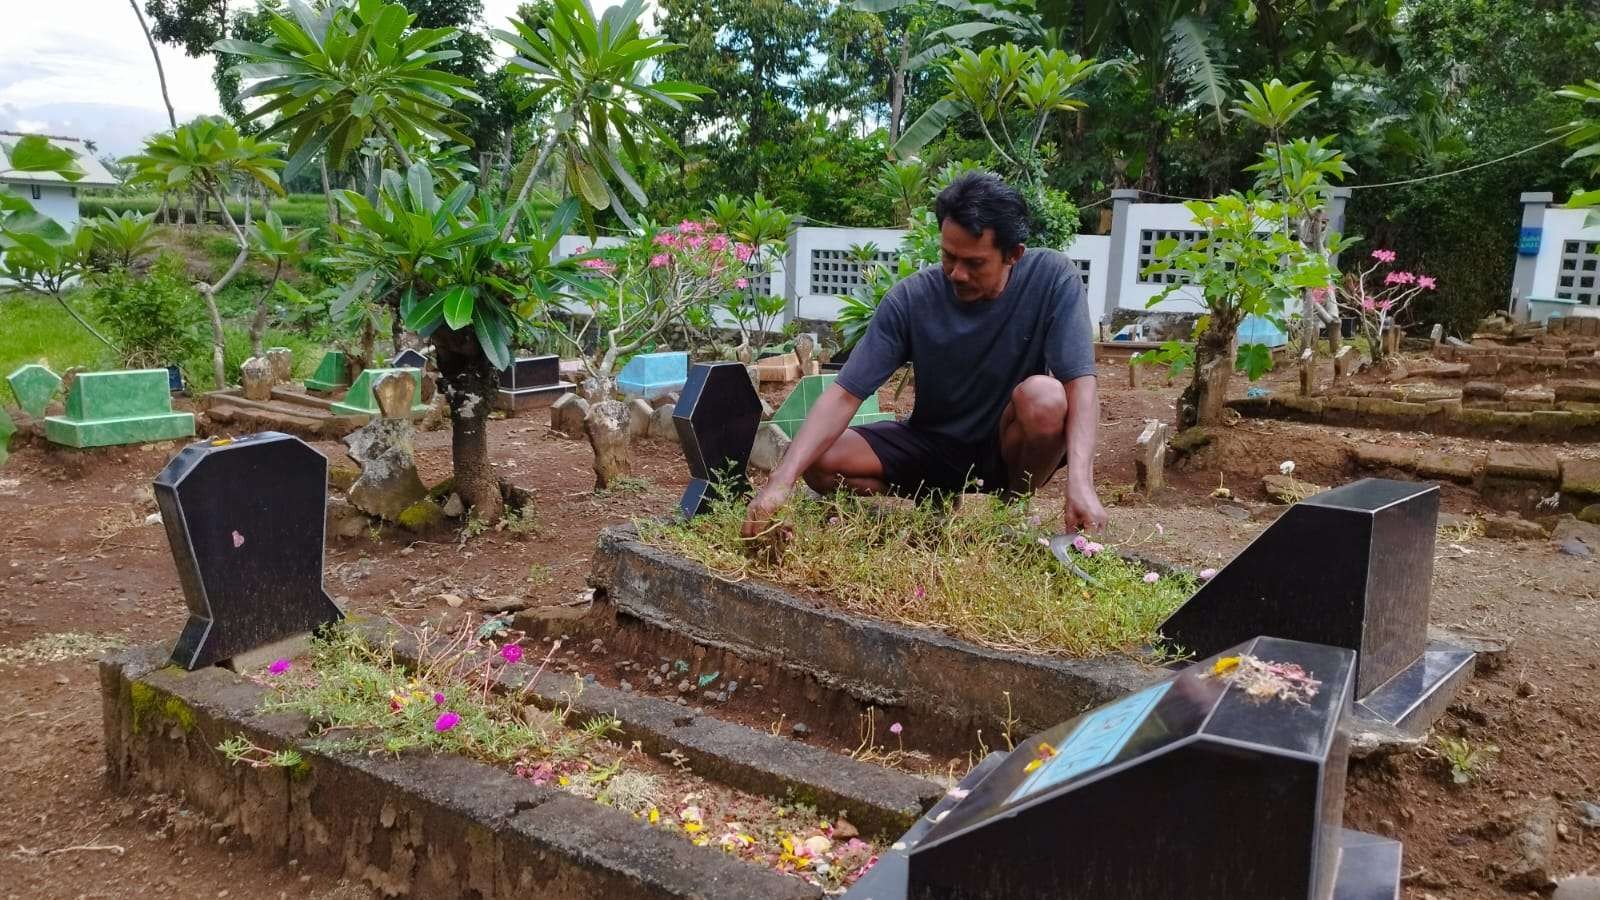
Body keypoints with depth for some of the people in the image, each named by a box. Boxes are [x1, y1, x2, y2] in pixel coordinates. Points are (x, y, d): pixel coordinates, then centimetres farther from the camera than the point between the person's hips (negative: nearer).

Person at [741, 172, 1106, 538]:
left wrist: (1080, 482, -40)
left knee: (1044, 396, -34)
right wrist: (782, 480, -35)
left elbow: (1079, 383, -24)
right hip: (934, 445, 2)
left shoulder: (1052, 278, -19)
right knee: (818, 462, -19)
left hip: (1011, 447, -1)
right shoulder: (909, 299, -18)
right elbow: (844, 394, -22)